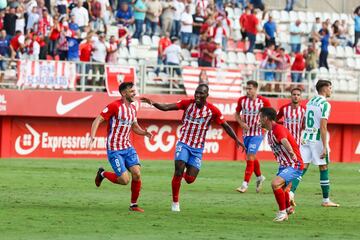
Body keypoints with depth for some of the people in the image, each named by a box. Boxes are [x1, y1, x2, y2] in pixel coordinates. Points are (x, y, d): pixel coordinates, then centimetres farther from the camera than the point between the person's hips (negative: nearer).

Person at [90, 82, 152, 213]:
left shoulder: (132, 108, 10)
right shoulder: (114, 106, -14)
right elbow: (97, 120, -16)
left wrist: (144, 133, 3)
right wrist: (92, 138, -28)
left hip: (128, 147, 7)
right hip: (114, 150, -7)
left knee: (136, 174, -8)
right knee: (124, 180, -11)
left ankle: (133, 204, 8)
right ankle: (102, 173, 18)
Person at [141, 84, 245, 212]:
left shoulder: (213, 110, -7)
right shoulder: (187, 103, -7)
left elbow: (226, 126, 2)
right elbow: (166, 107, -12)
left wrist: (236, 140, -5)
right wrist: (153, 103, -29)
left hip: (198, 148, 1)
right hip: (184, 143, -1)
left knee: (190, 179, -5)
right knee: (178, 171, -17)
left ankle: (187, 172, 35)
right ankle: (175, 203, -1)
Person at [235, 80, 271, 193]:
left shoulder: (263, 101, -9)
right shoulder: (242, 100, 0)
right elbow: (237, 114, 13)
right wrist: (241, 123, -5)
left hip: (257, 134, -5)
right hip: (246, 133, 5)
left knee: (250, 158, -13)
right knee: (252, 158, 17)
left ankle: (245, 184, -12)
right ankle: (259, 177, 40)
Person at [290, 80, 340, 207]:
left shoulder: (310, 102, 13)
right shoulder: (325, 104, -10)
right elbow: (323, 127, -17)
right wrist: (324, 148, -18)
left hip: (306, 138, 7)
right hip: (318, 139, -7)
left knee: (303, 167, 4)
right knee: (324, 168, 4)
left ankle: (291, 192, -14)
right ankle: (326, 200, 10)